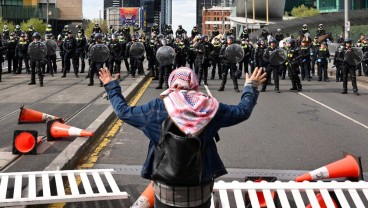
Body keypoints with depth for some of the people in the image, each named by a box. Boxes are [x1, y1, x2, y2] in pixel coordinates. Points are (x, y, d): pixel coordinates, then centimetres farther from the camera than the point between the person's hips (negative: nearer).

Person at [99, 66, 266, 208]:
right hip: (201, 189, 2)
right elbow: (243, 111, 5)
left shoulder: (158, 107, -11)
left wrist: (112, 86, 15)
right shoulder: (208, 106, -6)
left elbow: (123, 112, 0)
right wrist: (251, 87, 23)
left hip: (167, 190, -1)